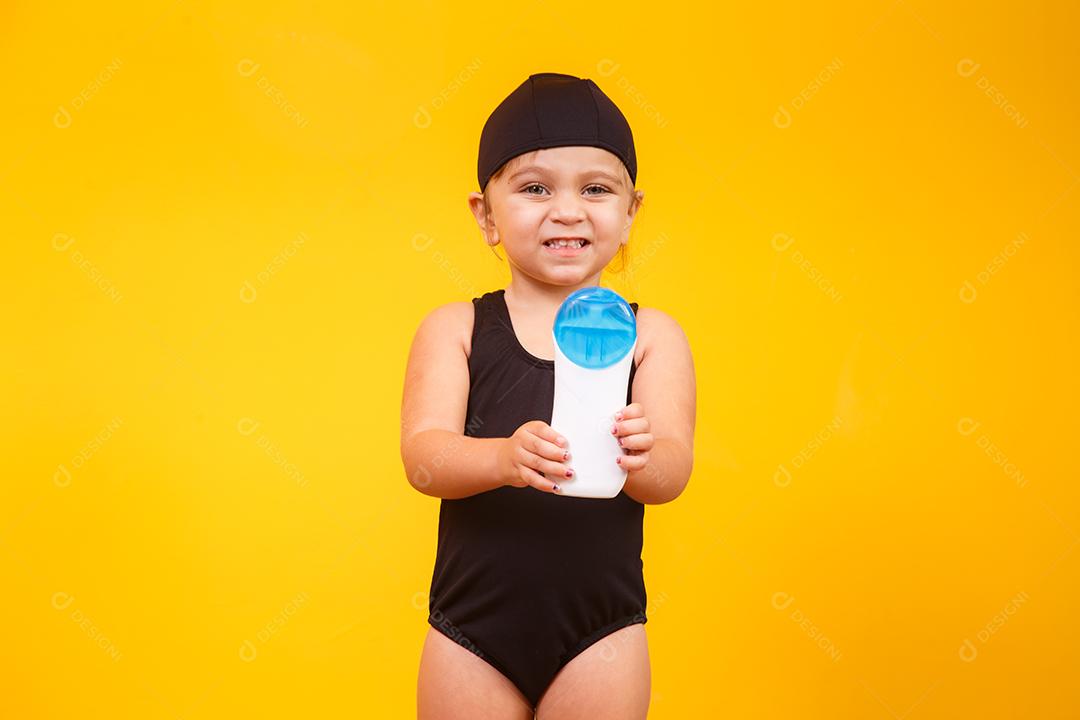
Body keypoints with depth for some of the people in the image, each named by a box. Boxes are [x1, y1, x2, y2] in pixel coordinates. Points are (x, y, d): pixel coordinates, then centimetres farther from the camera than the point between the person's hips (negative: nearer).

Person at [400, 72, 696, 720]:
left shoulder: (651, 335, 0)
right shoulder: (454, 330, 0)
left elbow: (674, 472, -10)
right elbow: (423, 457, -13)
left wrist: (640, 455, -34)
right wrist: (504, 458, -34)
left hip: (599, 635, 0)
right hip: (471, 632, 0)